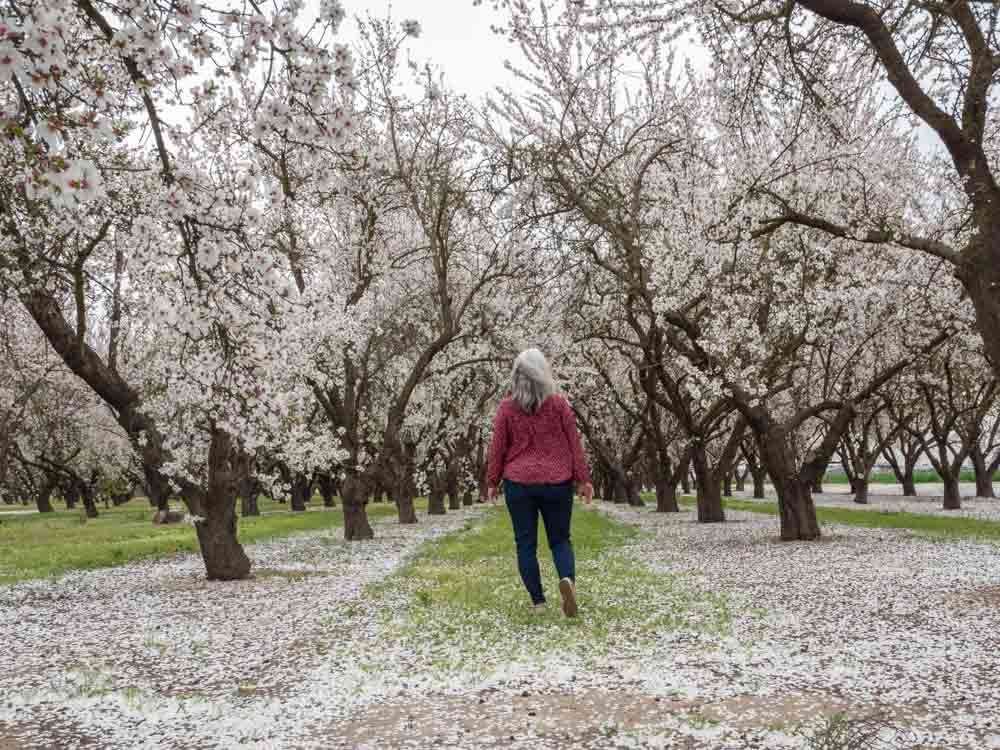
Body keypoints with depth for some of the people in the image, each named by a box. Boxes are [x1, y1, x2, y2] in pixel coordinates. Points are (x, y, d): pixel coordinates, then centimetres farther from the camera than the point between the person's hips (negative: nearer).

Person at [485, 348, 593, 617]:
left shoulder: (506, 408, -3)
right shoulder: (559, 404, -3)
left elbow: (497, 448, -1)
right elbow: (574, 444, -1)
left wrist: (492, 482, 9)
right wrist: (583, 479, 3)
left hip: (519, 484, 0)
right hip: (557, 484, 1)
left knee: (526, 544, 8)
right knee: (560, 540, 11)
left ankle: (538, 602, 7)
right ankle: (568, 579, -16)